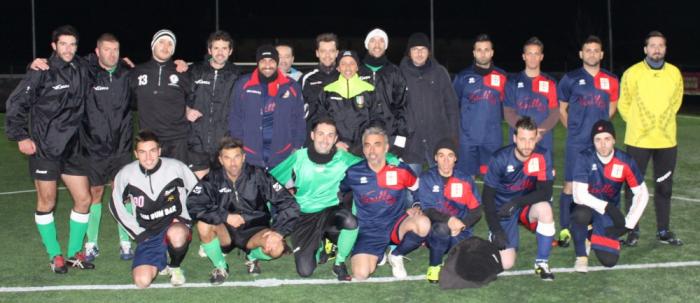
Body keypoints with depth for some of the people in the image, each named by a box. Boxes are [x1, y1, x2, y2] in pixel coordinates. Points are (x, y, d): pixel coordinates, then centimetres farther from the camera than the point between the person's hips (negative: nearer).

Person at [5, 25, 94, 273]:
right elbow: (16, 103, -8)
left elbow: (87, 102, 18)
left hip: (72, 148, 5)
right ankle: (55, 256, 18)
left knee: (83, 199, 6)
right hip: (44, 148, -5)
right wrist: (20, 136, -11)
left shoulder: (82, 70, 3)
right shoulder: (41, 72, -12)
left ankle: (74, 253, 21)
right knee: (46, 203, 4)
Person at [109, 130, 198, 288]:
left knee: (176, 234, -40)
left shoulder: (176, 167, -13)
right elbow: (116, 205, 6)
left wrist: (183, 217, -7)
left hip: (175, 224, -1)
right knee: (142, 281, -20)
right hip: (148, 235, 2)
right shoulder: (126, 174, -9)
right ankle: (160, 262, 17)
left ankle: (175, 267, -5)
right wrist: (138, 232, 0)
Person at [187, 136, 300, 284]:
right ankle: (220, 267, -3)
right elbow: (193, 205, -23)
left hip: (254, 230, 0)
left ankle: (253, 256, 8)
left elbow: (289, 205, -14)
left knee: (276, 248, -31)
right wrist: (225, 216, -28)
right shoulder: (213, 179, -10)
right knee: (203, 224, -31)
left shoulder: (258, 175, -13)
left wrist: (278, 232, -27)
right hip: (225, 230, 1)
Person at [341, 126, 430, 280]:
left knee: (423, 224, -33)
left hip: (396, 225, 1)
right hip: (369, 231, -1)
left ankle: (396, 256, -2)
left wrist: (417, 207, -1)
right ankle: (377, 255, 15)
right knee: (360, 274, -23)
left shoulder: (401, 170, -5)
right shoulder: (353, 173, -5)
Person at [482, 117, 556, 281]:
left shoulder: (542, 156, -15)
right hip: (503, 210, -1)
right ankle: (495, 238, 22)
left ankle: (542, 262, -15)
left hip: (528, 205, 2)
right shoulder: (500, 158, -18)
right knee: (506, 263, -14)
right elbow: (487, 196, -13)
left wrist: (516, 202, -30)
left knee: (545, 209, -34)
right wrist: (496, 230, -18)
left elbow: (545, 192, -18)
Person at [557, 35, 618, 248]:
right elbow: (561, 108, 9)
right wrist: (574, 128, 7)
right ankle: (564, 229, 2)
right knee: (570, 185, -4)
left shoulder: (611, 81, 6)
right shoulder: (571, 79, 0)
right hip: (576, 143, -2)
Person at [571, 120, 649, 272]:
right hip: (587, 206, -2)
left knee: (609, 260, -14)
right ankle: (581, 256, -12)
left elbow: (642, 194, -5)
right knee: (581, 214, -39)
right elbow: (579, 195, -24)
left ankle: (593, 237, 21)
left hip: (610, 213, 2)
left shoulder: (625, 161, -13)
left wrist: (628, 224, -10)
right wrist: (608, 207, -31)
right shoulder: (584, 158, -19)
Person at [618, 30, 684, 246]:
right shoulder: (632, 73, -7)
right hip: (638, 140, -3)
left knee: (664, 187, 9)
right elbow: (623, 104, 3)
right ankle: (633, 231, 12)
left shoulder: (675, 73, 3)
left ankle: (663, 231, 20)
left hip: (667, 140, 3)